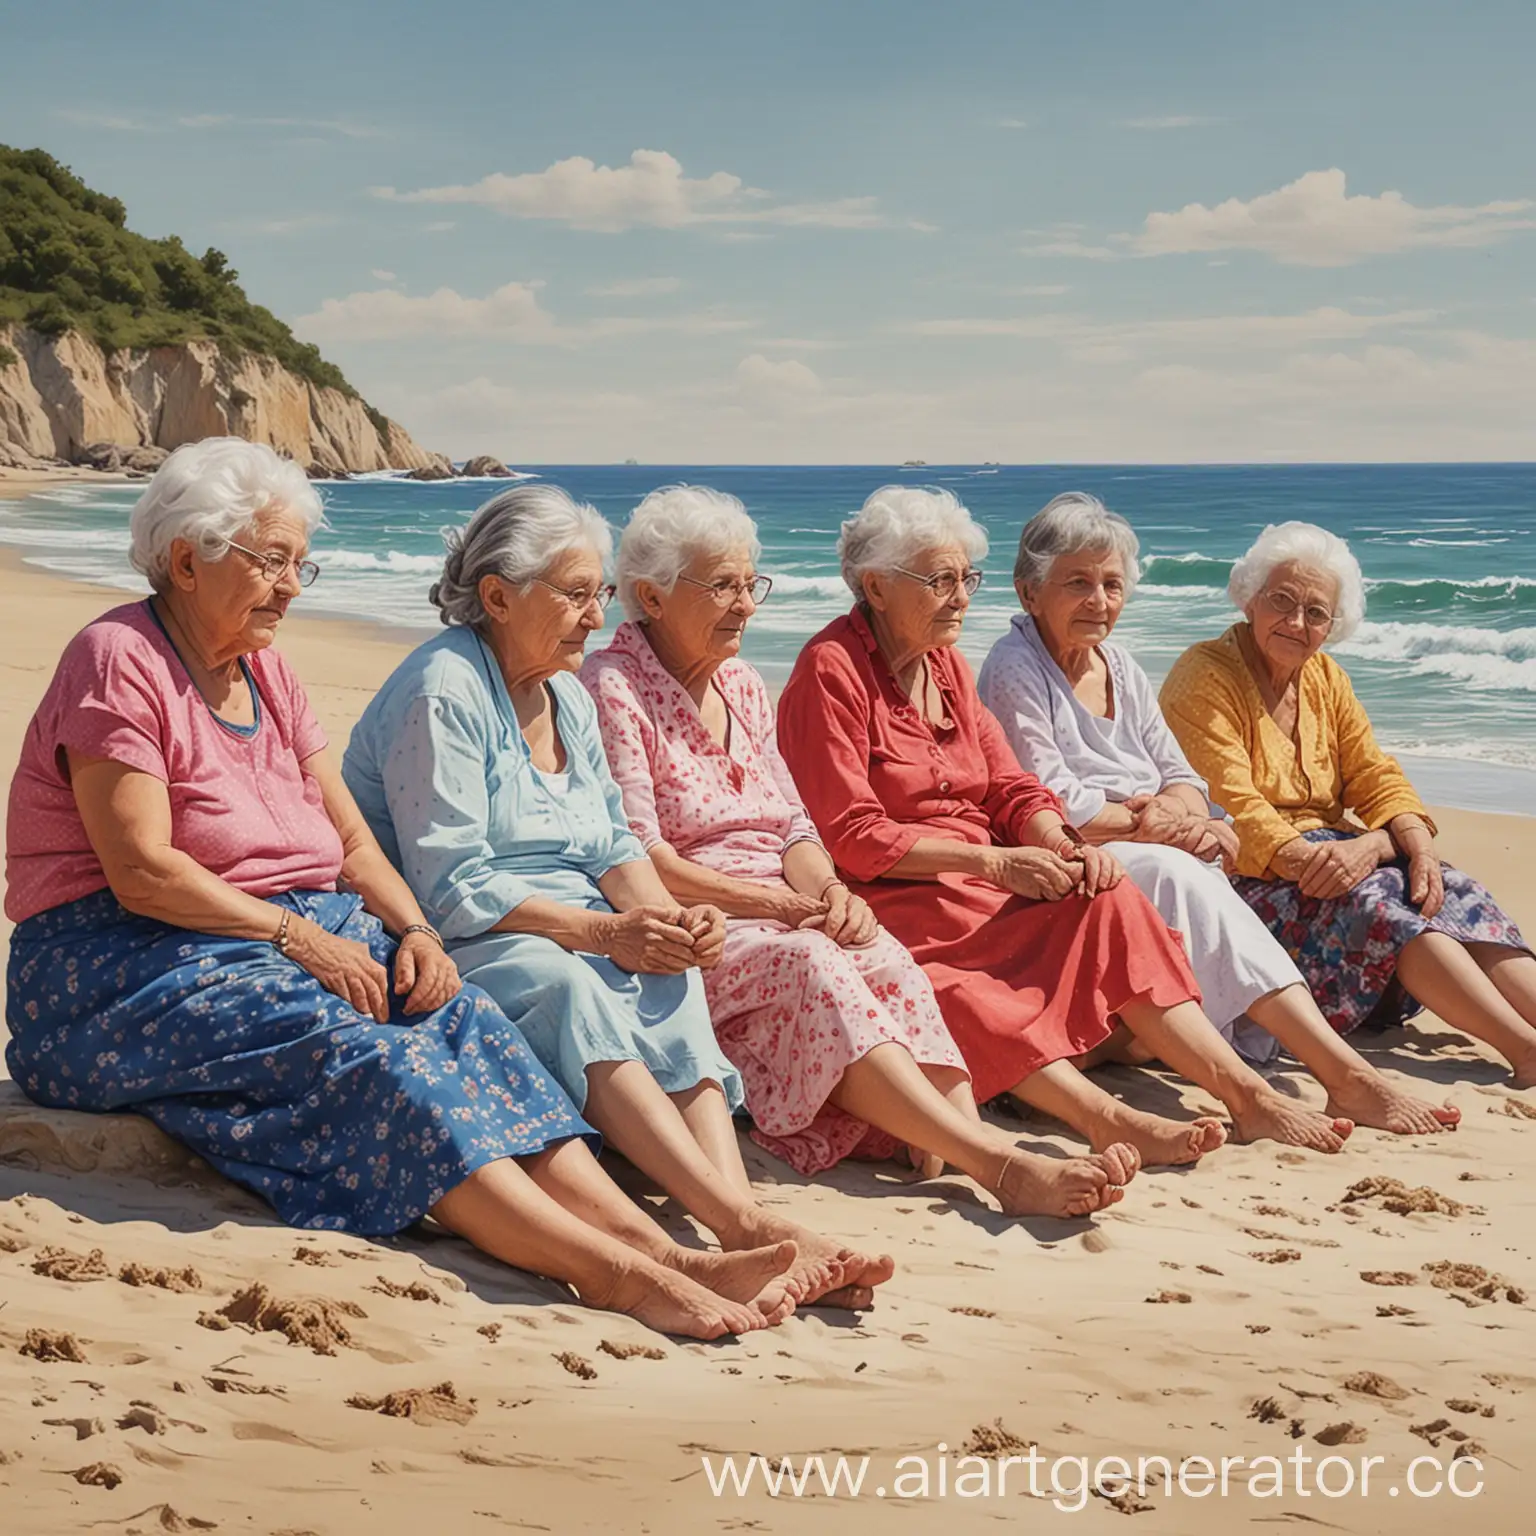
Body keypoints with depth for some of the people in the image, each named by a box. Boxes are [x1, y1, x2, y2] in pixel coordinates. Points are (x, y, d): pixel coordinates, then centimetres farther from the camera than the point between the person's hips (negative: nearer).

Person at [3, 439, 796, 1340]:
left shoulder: (267, 674, 17)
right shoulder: (120, 662, -8)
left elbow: (353, 841, 13)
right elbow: (141, 873, -17)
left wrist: (414, 931, -6)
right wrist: (301, 938, -19)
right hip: (130, 968, -7)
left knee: (463, 1019, -21)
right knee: (360, 1053, -32)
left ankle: (661, 1250, -36)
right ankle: (611, 1275, -44)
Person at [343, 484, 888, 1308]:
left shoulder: (568, 694, 17)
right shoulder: (441, 692, -11)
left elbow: (614, 843, 13)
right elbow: (451, 891, -18)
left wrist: (670, 916, -10)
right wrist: (604, 932, -24)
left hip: (575, 938, 7)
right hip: (457, 952, -7)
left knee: (673, 979, -26)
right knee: (564, 985, -38)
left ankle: (741, 1223, -44)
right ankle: (747, 1224, -50)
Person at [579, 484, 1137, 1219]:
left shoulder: (743, 685, 19)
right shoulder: (610, 688, -4)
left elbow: (793, 826, 14)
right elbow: (635, 857, -12)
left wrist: (826, 889, -9)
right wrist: (777, 902, -18)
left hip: (787, 911, 7)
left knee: (887, 961, -27)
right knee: (809, 968, -35)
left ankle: (953, 1151, -49)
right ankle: (1003, 1166, -48)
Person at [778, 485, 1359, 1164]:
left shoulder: (946, 665, 17)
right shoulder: (831, 672, -8)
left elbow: (1013, 792, 13)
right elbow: (850, 838, -15)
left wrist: (1063, 847, -11)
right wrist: (994, 862, -19)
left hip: (977, 883, 7)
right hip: (892, 901, -6)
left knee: (1108, 901, -19)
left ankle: (1248, 1091, -24)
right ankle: (1111, 1118, -51)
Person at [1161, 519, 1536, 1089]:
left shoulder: (1325, 678, 16)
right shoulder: (1205, 677, -6)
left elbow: (1376, 777, 8)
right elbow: (1228, 804, -18)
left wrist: (1418, 844, -13)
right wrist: (1304, 857, -33)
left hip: (1331, 853, 7)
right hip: (1246, 880, -7)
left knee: (1455, 893, -20)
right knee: (1377, 898, -32)